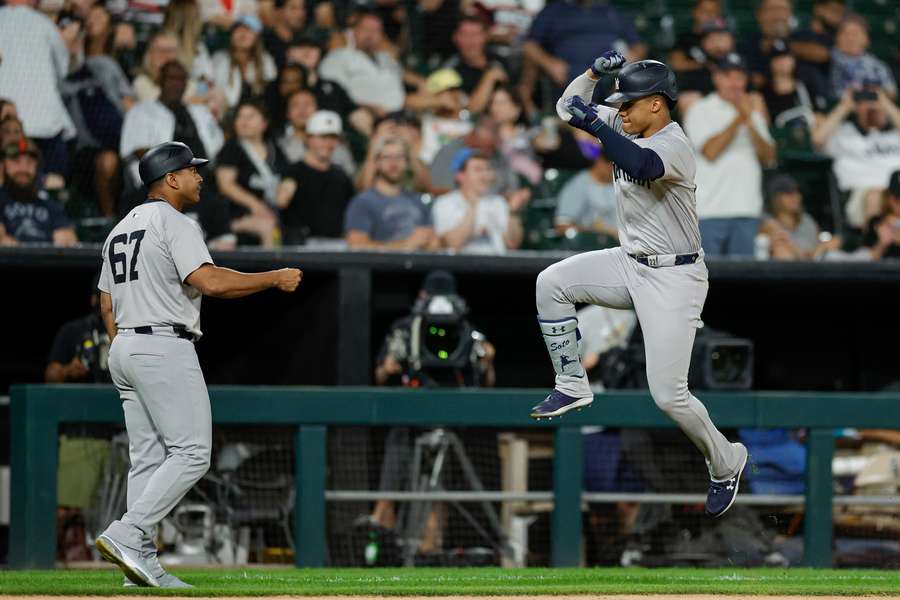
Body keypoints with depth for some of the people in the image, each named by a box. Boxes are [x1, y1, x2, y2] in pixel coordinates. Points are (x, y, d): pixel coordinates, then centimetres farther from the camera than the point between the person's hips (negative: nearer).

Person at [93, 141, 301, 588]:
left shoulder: (121, 229, 18)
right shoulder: (174, 224, -10)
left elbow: (106, 304, 19)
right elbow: (211, 282, -23)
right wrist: (275, 279, -15)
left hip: (124, 350, 10)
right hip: (165, 349, -10)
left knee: (147, 458, 8)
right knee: (191, 453, -9)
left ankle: (141, 561, 3)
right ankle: (125, 535, -20)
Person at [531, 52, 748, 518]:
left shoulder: (675, 146, -23)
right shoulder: (626, 128, 3)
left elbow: (642, 166, -46)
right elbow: (569, 107, 7)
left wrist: (594, 124, -43)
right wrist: (595, 73, -10)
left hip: (673, 279, -9)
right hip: (630, 265, 9)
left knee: (668, 394, -11)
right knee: (551, 283, -2)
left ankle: (726, 463, 13)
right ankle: (572, 387, 10)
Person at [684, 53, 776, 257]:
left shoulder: (753, 111, 17)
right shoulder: (700, 110, 3)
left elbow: (768, 157, 6)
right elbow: (710, 152, -11)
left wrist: (751, 123, -8)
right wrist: (739, 119, -12)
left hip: (747, 209, 4)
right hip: (710, 210, -4)